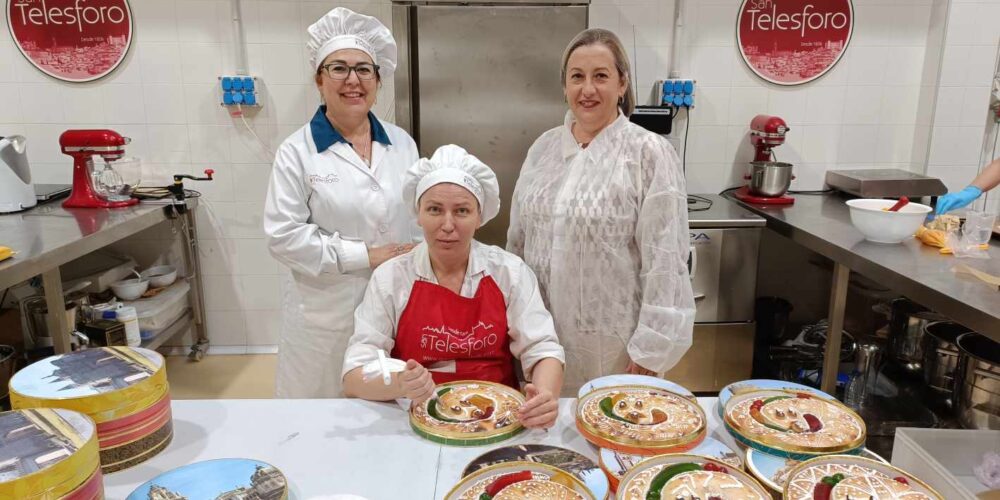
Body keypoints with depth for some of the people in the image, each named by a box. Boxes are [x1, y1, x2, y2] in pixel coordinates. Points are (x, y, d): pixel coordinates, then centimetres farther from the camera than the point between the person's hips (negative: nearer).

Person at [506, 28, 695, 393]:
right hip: (543, 334, 5)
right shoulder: (543, 147, 5)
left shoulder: (649, 154, -10)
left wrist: (650, 348, -13)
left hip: (612, 343, -4)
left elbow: (664, 261, -12)